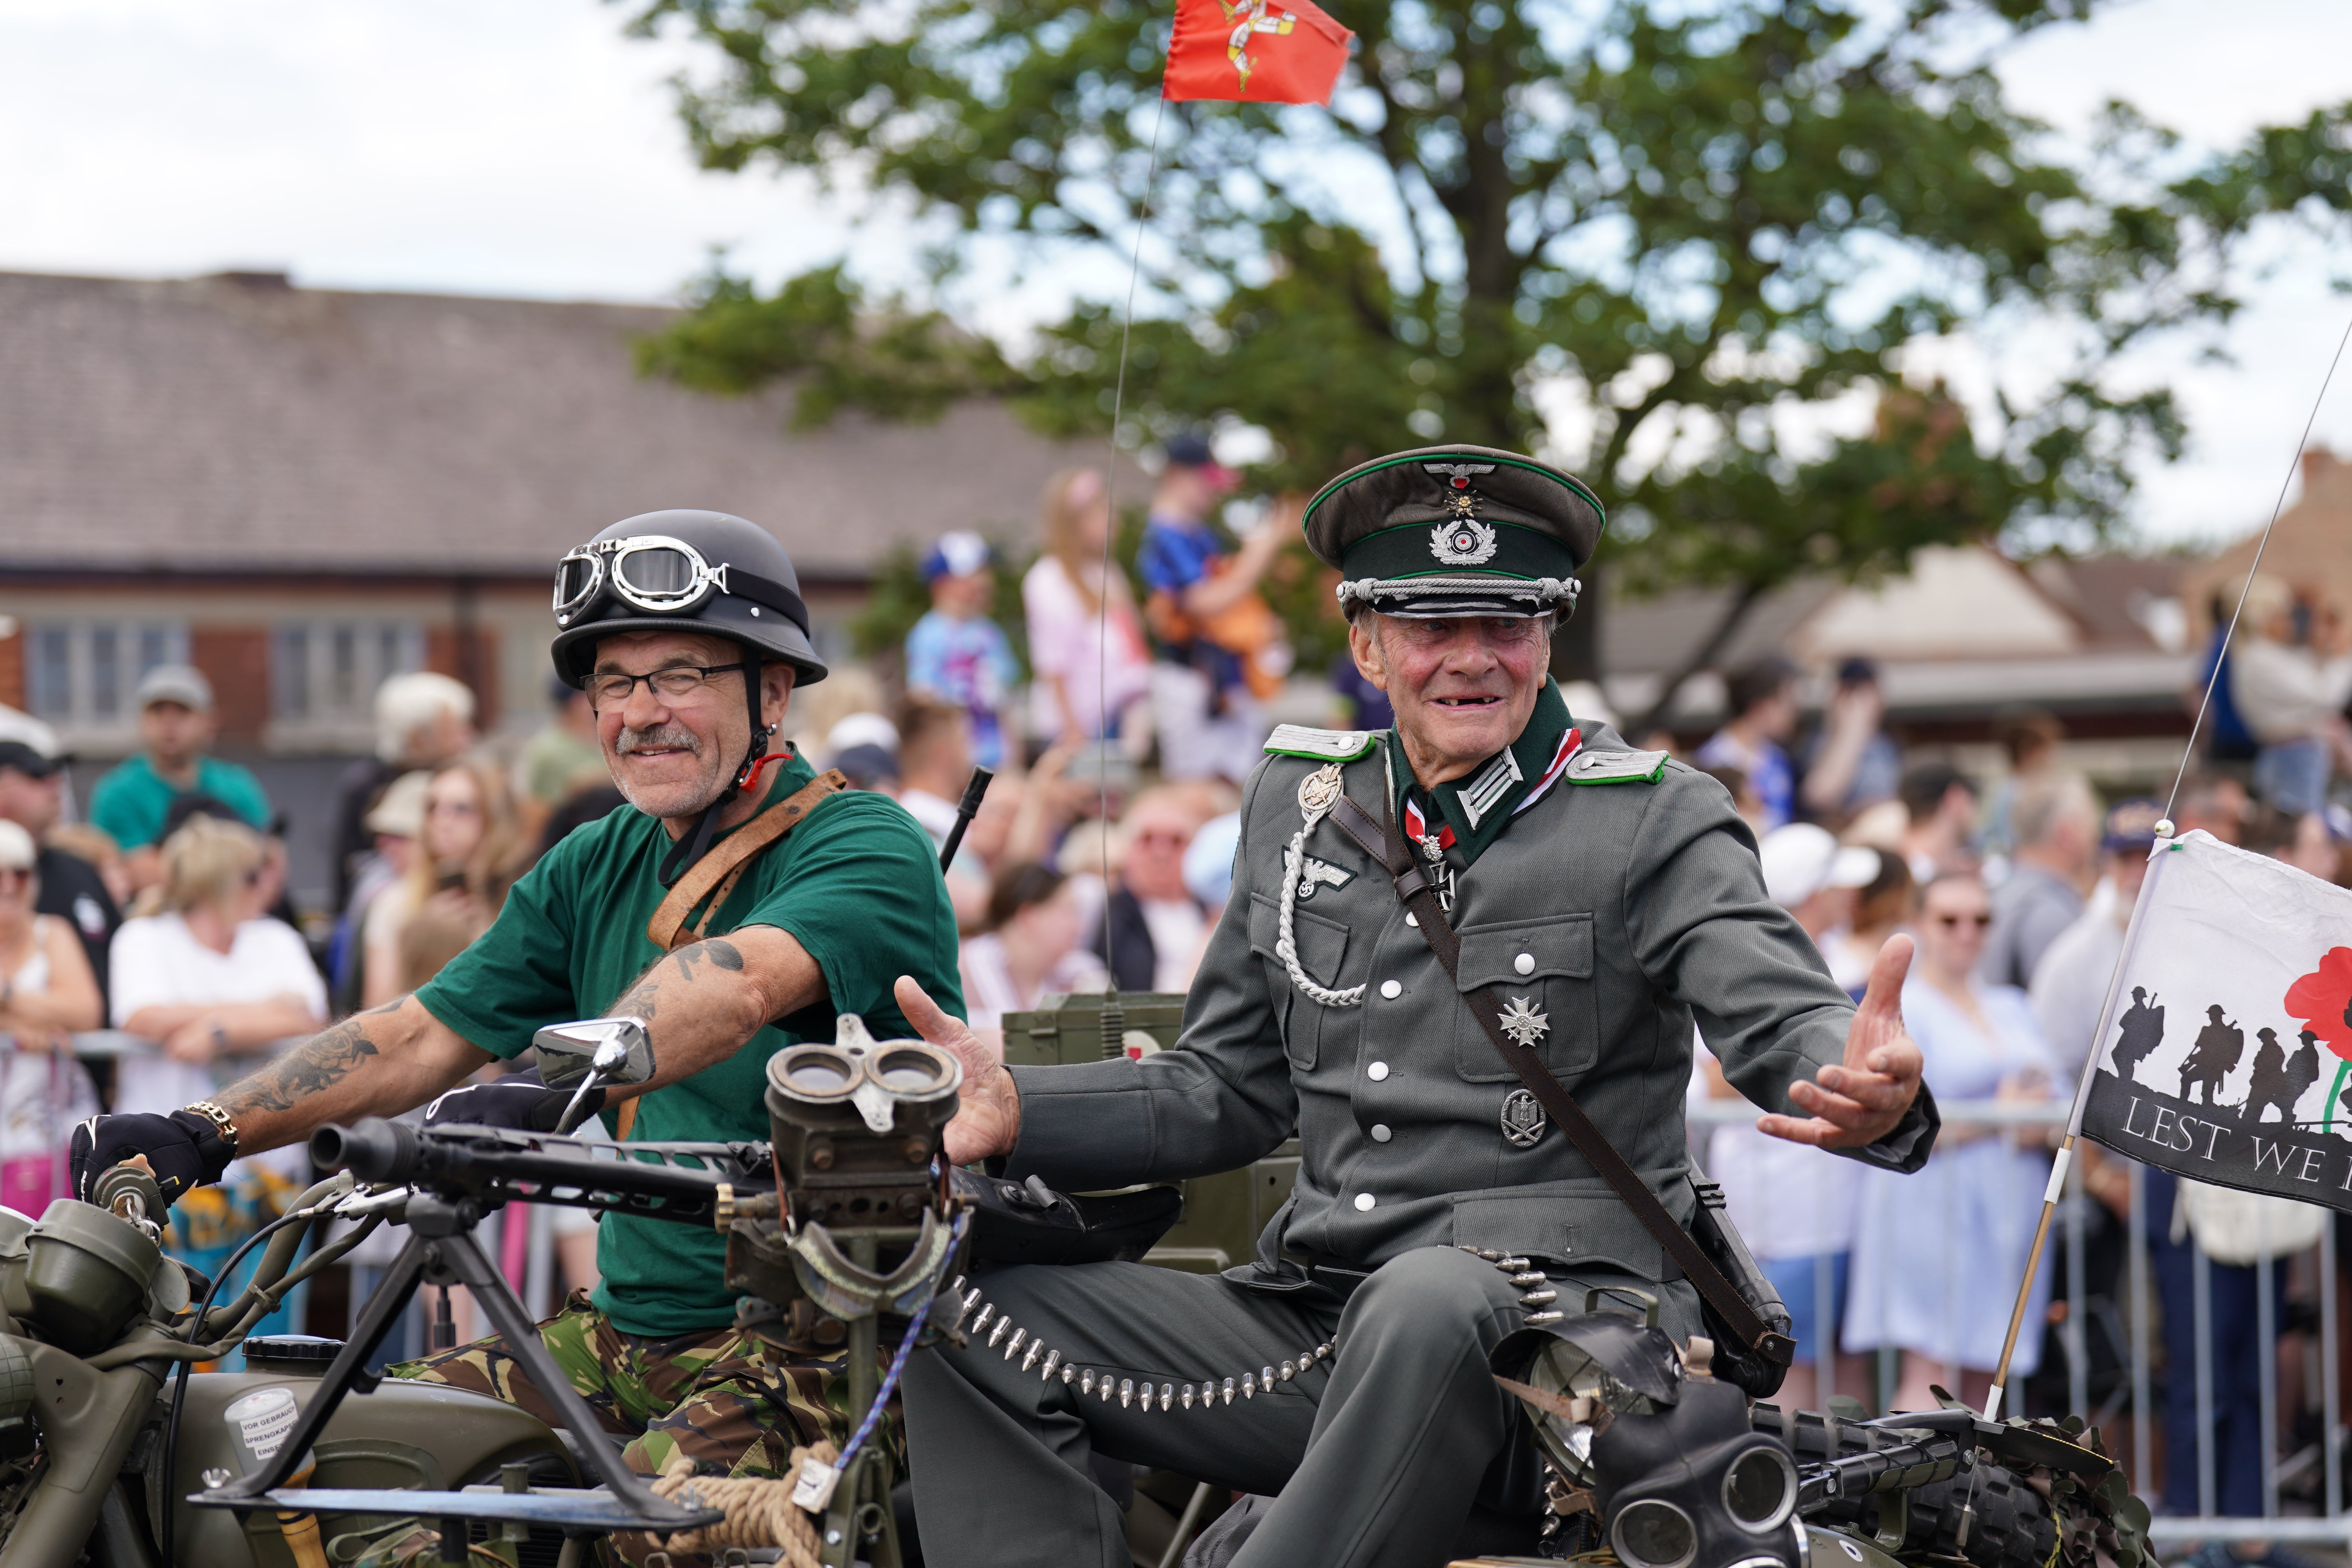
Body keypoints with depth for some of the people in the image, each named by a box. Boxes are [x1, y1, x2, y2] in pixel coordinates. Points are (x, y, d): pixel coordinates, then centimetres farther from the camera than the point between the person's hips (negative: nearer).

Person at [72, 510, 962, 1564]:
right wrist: (205, 1133, -1)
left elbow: (740, 982, -29)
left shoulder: (866, 846, -9)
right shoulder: (594, 870, 15)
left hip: (825, 1345, -7)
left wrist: (560, 1085, -45)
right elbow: (420, 1038, 12)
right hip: (631, 1331, 7)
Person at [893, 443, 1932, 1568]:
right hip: (1314, 1309, 6)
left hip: (1559, 1311, -5)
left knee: (1427, 1306, -40)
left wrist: (1865, 1092, -37)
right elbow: (1224, 1089, 22)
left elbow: (1784, 1018, -12)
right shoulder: (1297, 802, 16)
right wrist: (1015, 1109, 5)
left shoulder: (1652, 823, 1)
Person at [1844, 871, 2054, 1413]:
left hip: (2010, 1208, 6)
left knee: (1984, 1379, 4)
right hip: (1933, 1210, -6)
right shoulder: (1900, 1008, -2)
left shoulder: (2012, 1007, 19)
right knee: (1932, 1373, -12)